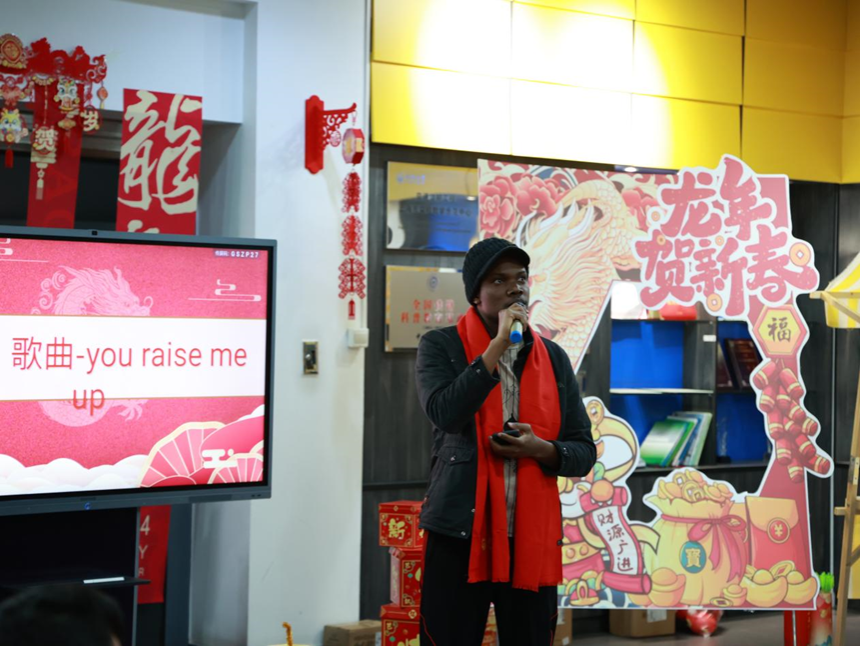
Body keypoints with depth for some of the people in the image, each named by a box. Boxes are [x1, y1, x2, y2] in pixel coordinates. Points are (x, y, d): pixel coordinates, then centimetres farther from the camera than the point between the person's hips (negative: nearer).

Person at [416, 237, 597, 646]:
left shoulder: (553, 359, 10)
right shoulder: (440, 347, 1)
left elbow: (584, 452, 11)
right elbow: (445, 413, -19)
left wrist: (540, 449, -10)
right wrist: (499, 344, -16)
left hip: (533, 536, 3)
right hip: (460, 532, -3)